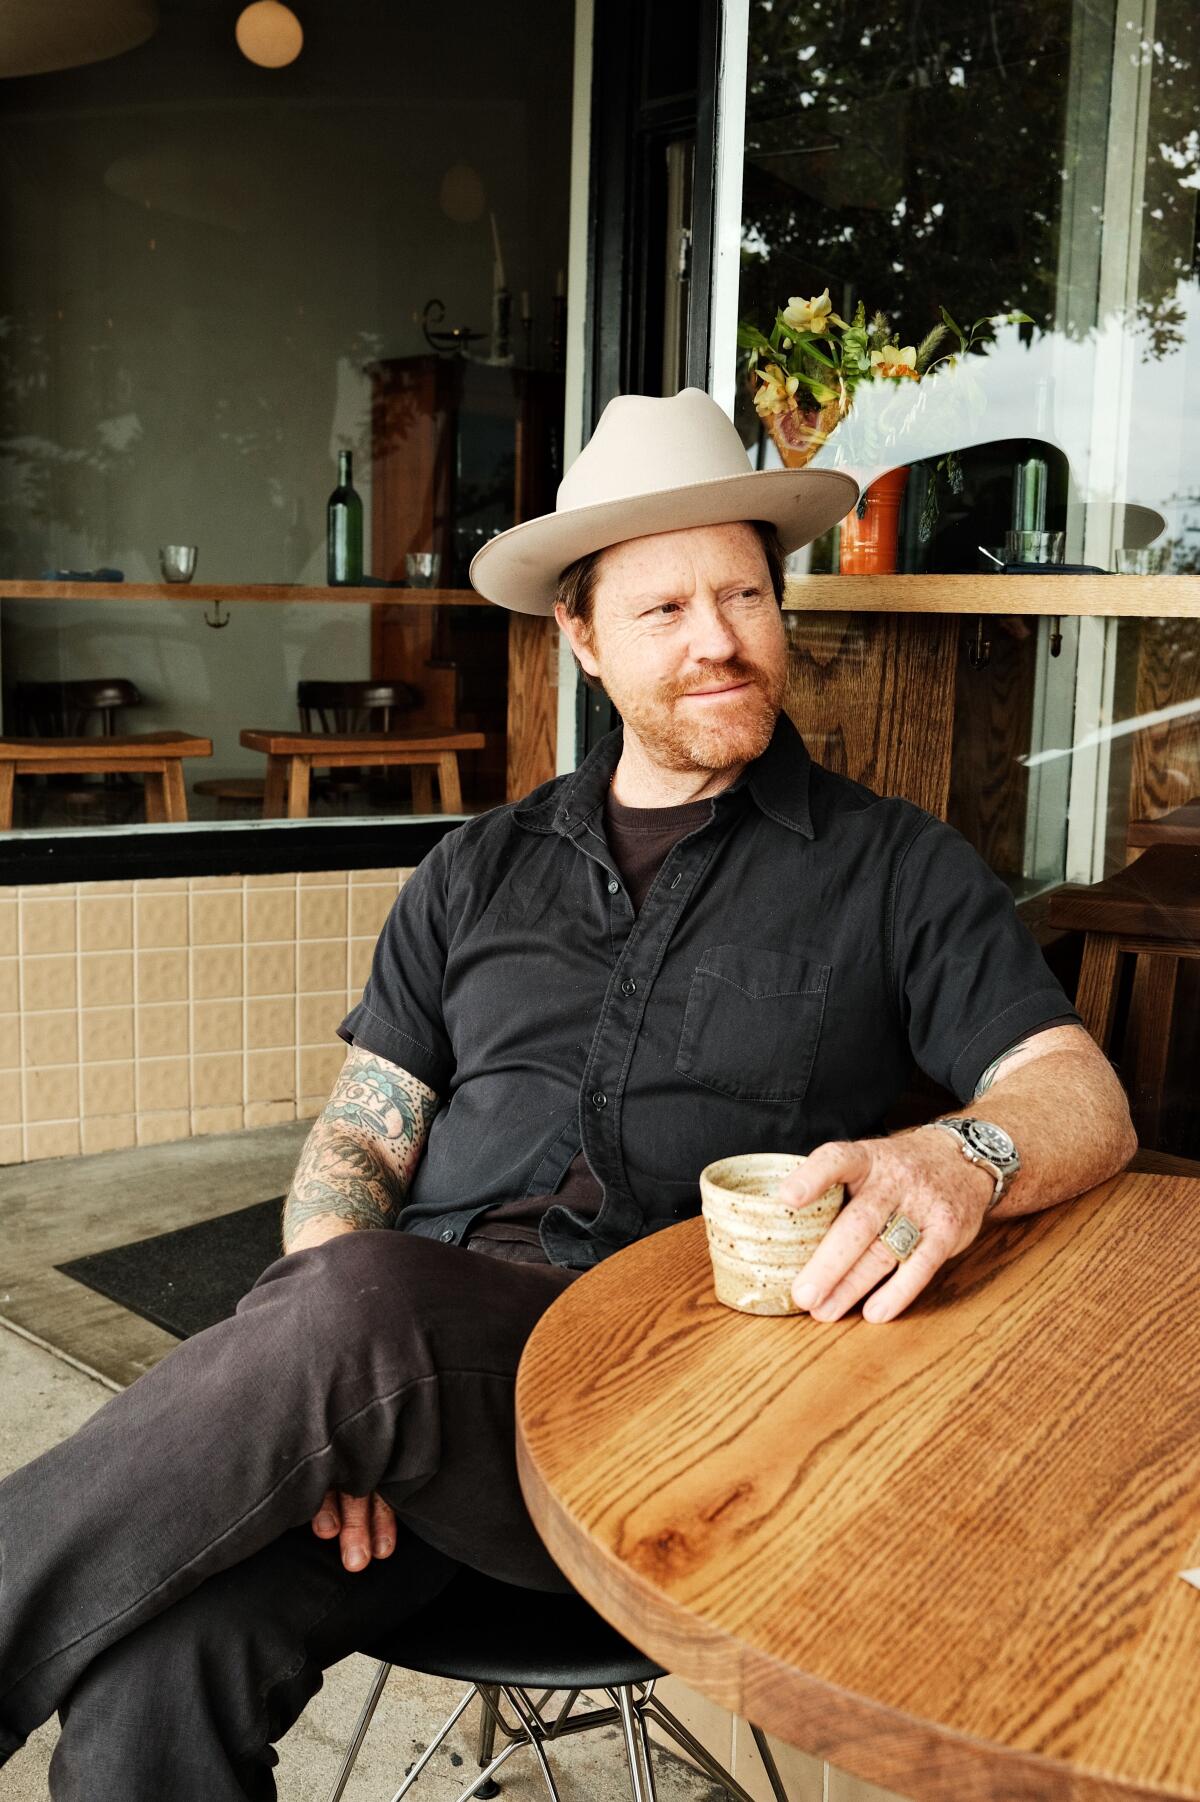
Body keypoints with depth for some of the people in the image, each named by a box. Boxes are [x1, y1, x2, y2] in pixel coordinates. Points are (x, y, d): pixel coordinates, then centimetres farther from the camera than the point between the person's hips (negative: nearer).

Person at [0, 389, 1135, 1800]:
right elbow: (358, 1141, 14)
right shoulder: (477, 873, 19)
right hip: (403, 1364, 3)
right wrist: (319, 1401, -7)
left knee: (353, 1308, -34)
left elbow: (1085, 1097, 3)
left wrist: (963, 1159, -22)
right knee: (149, 1679, -27)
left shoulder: (890, 867, 11)